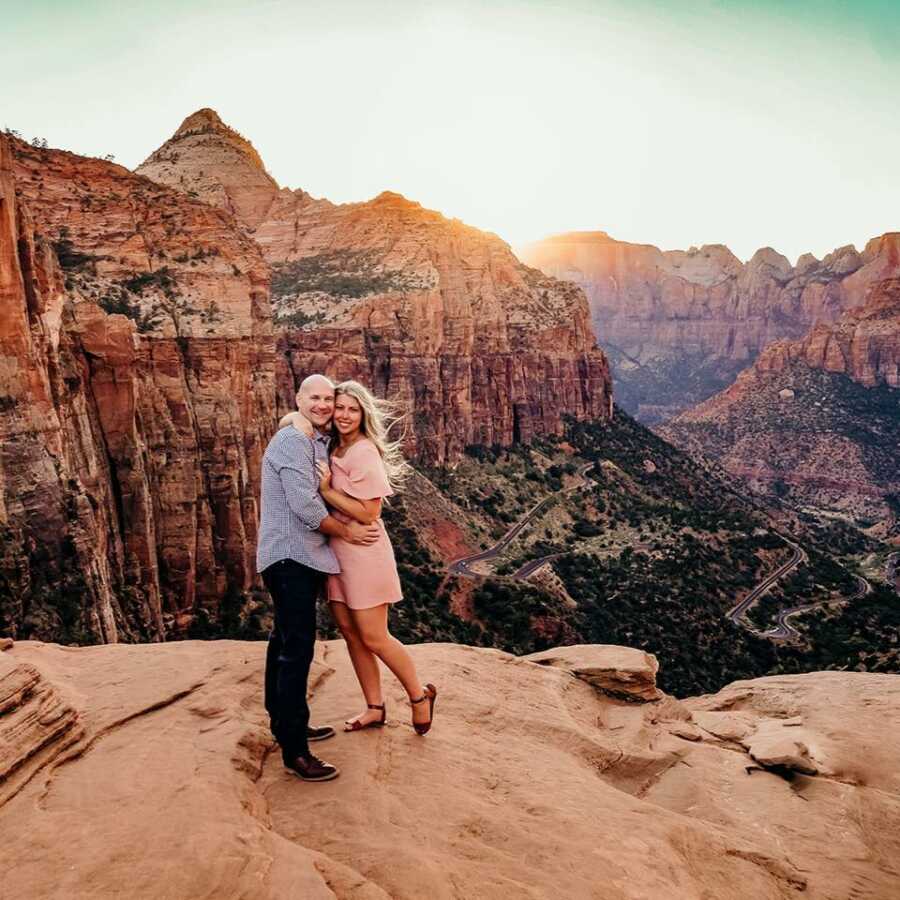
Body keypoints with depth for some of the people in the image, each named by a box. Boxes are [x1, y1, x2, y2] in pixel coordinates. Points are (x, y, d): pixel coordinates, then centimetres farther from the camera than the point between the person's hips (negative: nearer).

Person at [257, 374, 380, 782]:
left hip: (300, 557, 10)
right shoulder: (293, 439, -14)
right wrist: (345, 531, -10)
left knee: (286, 641, 19)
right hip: (291, 556, -10)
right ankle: (294, 750, -4)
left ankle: (284, 722, 33)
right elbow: (304, 504, -21)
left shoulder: (319, 442, 17)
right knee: (298, 647, -10)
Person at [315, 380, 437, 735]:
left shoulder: (364, 453, -16)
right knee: (350, 633, 13)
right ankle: (375, 708, 28)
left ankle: (420, 695, 23)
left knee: (373, 637, 0)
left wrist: (326, 490, -18)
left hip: (363, 553, -8)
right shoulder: (333, 449, 7)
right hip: (335, 553, 8)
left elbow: (368, 514, -19)